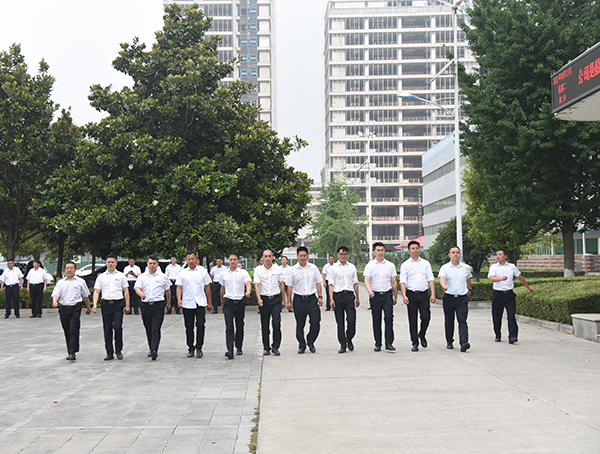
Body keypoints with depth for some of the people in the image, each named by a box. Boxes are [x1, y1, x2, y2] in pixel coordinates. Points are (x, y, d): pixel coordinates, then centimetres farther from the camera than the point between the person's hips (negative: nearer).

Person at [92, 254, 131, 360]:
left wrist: (127, 305, 3)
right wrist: (95, 305, -6)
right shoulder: (101, 277, 11)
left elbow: (126, 291, 9)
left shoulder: (121, 276, 9)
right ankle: (109, 353, 11)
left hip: (118, 304, -2)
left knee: (117, 327, -11)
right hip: (106, 303, 2)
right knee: (107, 329, 4)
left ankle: (119, 350, 3)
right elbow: (96, 291, 7)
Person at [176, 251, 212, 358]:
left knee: (200, 325, -8)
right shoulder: (182, 274, 6)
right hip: (187, 304, 1)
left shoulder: (203, 272, 7)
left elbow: (207, 288, 11)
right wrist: (179, 300, -16)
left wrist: (210, 302, 11)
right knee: (189, 327, 6)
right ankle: (191, 348, 16)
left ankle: (199, 348, 4)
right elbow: (179, 288, 0)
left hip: (200, 303, -1)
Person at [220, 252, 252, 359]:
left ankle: (239, 347, 28)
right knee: (229, 326, -12)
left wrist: (248, 291, -33)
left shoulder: (243, 272, 2)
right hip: (228, 302, 0)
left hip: (240, 302, 0)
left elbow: (248, 283, -12)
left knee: (240, 326, 11)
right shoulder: (223, 274, 8)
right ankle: (230, 350, -21)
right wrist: (222, 302, 23)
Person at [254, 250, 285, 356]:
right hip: (264, 299, 0)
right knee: (265, 324, 4)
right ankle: (266, 347, 14)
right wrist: (259, 298, -22)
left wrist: (283, 300, 9)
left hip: (276, 299, 0)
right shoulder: (258, 270, 1)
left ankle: (275, 347, 1)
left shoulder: (277, 269, 4)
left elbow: (281, 285, 10)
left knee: (276, 323, -10)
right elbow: (256, 285, -7)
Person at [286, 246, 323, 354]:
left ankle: (310, 342, 15)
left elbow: (318, 283, 11)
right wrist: (289, 301, 0)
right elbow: (289, 286, 4)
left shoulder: (313, 268, 6)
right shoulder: (293, 270, 2)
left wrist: (320, 297, 4)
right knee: (300, 324, 5)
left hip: (311, 298, 1)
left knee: (315, 322, -7)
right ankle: (302, 346, 19)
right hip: (299, 299, -1)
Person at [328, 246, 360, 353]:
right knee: (340, 322, 2)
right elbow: (331, 284, 1)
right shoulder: (333, 268, 4)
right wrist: (331, 299, -8)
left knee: (352, 319, -9)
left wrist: (357, 298, 15)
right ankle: (343, 344, 10)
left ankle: (349, 339, 15)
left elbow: (355, 283, 16)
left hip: (350, 295, 1)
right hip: (338, 295, -1)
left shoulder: (352, 267, 12)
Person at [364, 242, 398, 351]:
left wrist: (395, 297, 13)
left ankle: (389, 343, -9)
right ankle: (378, 344, 14)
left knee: (389, 317, -12)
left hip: (387, 294, 1)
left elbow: (394, 282, 13)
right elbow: (366, 280, -9)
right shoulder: (370, 266, 2)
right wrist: (369, 291, -28)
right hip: (375, 295, 0)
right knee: (376, 320, 6)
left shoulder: (390, 265, 8)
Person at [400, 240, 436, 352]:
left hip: (424, 294, 1)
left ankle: (422, 335, 22)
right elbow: (403, 282, -3)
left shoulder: (426, 263, 11)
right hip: (411, 294, -1)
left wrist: (433, 294, -4)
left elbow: (430, 280, 7)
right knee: (412, 320, 1)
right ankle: (415, 343, 11)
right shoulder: (405, 265, 4)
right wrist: (404, 296, -15)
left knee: (426, 317, -6)